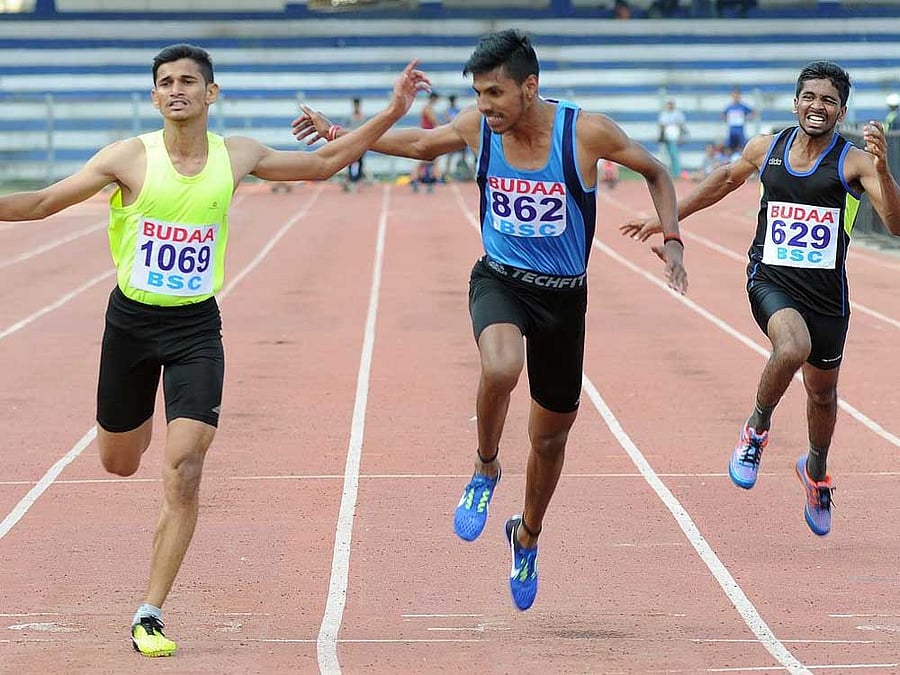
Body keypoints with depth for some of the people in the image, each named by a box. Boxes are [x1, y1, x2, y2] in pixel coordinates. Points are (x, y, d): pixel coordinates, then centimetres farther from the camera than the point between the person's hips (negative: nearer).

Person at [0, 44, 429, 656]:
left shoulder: (236, 156, -1)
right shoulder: (131, 157, -8)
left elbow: (323, 164, 13)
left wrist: (392, 114, 9)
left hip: (196, 328, 0)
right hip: (131, 322, 0)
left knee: (183, 473, -13)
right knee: (119, 463, 14)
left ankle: (150, 617, -5)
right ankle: (143, 418, 54)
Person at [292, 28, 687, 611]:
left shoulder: (585, 131, -15)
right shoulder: (477, 126, -7)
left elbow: (656, 173, 0)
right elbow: (421, 143, 14)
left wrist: (672, 241, -12)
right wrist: (338, 134, 11)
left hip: (564, 295, 0)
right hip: (499, 280, 0)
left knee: (551, 435, 13)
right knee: (500, 368, -36)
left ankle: (527, 536, 41)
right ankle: (486, 470, -6)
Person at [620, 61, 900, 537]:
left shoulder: (853, 162, -9)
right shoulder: (766, 148, 2)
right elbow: (727, 179, 23)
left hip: (827, 292, 0)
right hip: (771, 279, 0)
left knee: (822, 392, 16)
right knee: (793, 348, -32)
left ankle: (816, 472, 47)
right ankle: (756, 429, -4)